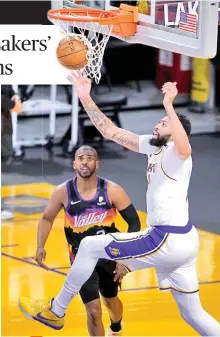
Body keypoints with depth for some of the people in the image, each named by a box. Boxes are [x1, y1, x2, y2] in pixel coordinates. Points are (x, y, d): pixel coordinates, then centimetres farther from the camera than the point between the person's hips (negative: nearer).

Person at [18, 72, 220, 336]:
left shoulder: (176, 153, -12)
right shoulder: (154, 146, 13)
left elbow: (185, 147, -40)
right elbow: (111, 132, 16)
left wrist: (169, 106, -45)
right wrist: (86, 99, 10)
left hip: (167, 240, -9)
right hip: (180, 240, 9)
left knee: (89, 247, 2)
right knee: (192, 313, 13)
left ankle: (55, 311, 15)